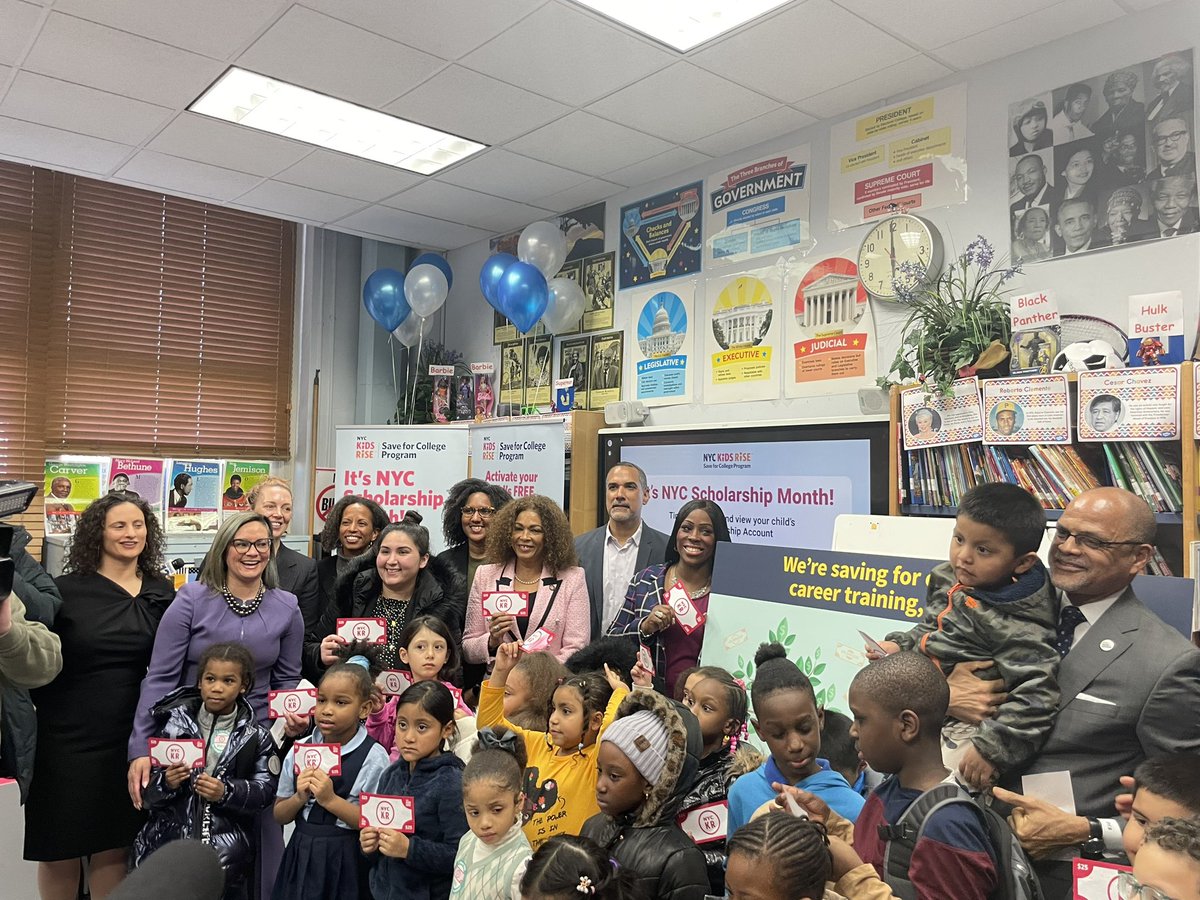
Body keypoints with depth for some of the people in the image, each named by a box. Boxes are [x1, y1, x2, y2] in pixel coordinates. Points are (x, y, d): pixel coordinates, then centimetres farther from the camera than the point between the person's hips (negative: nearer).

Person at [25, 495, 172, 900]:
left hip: (130, 739, 2)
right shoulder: (65, 590, -7)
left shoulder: (162, 593, 2)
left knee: (115, 847, 12)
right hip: (66, 738, -2)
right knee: (60, 850, 10)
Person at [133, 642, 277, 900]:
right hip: (170, 830, 1)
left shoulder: (254, 735, 1)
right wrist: (167, 783, -14)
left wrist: (226, 793, -16)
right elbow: (147, 786, 6)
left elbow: (266, 789, -3)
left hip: (225, 837, -1)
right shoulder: (175, 722, 3)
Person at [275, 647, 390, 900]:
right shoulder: (299, 750, 2)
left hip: (345, 861, -4)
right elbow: (279, 815, 8)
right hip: (301, 856, 4)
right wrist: (300, 797, -12)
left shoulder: (373, 757, -12)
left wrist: (330, 799, -21)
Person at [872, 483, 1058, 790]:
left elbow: (1036, 695, -26)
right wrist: (900, 645, 2)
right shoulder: (948, 580, 1)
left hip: (958, 733, -8)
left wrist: (992, 750, -29)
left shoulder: (1018, 626, -23)